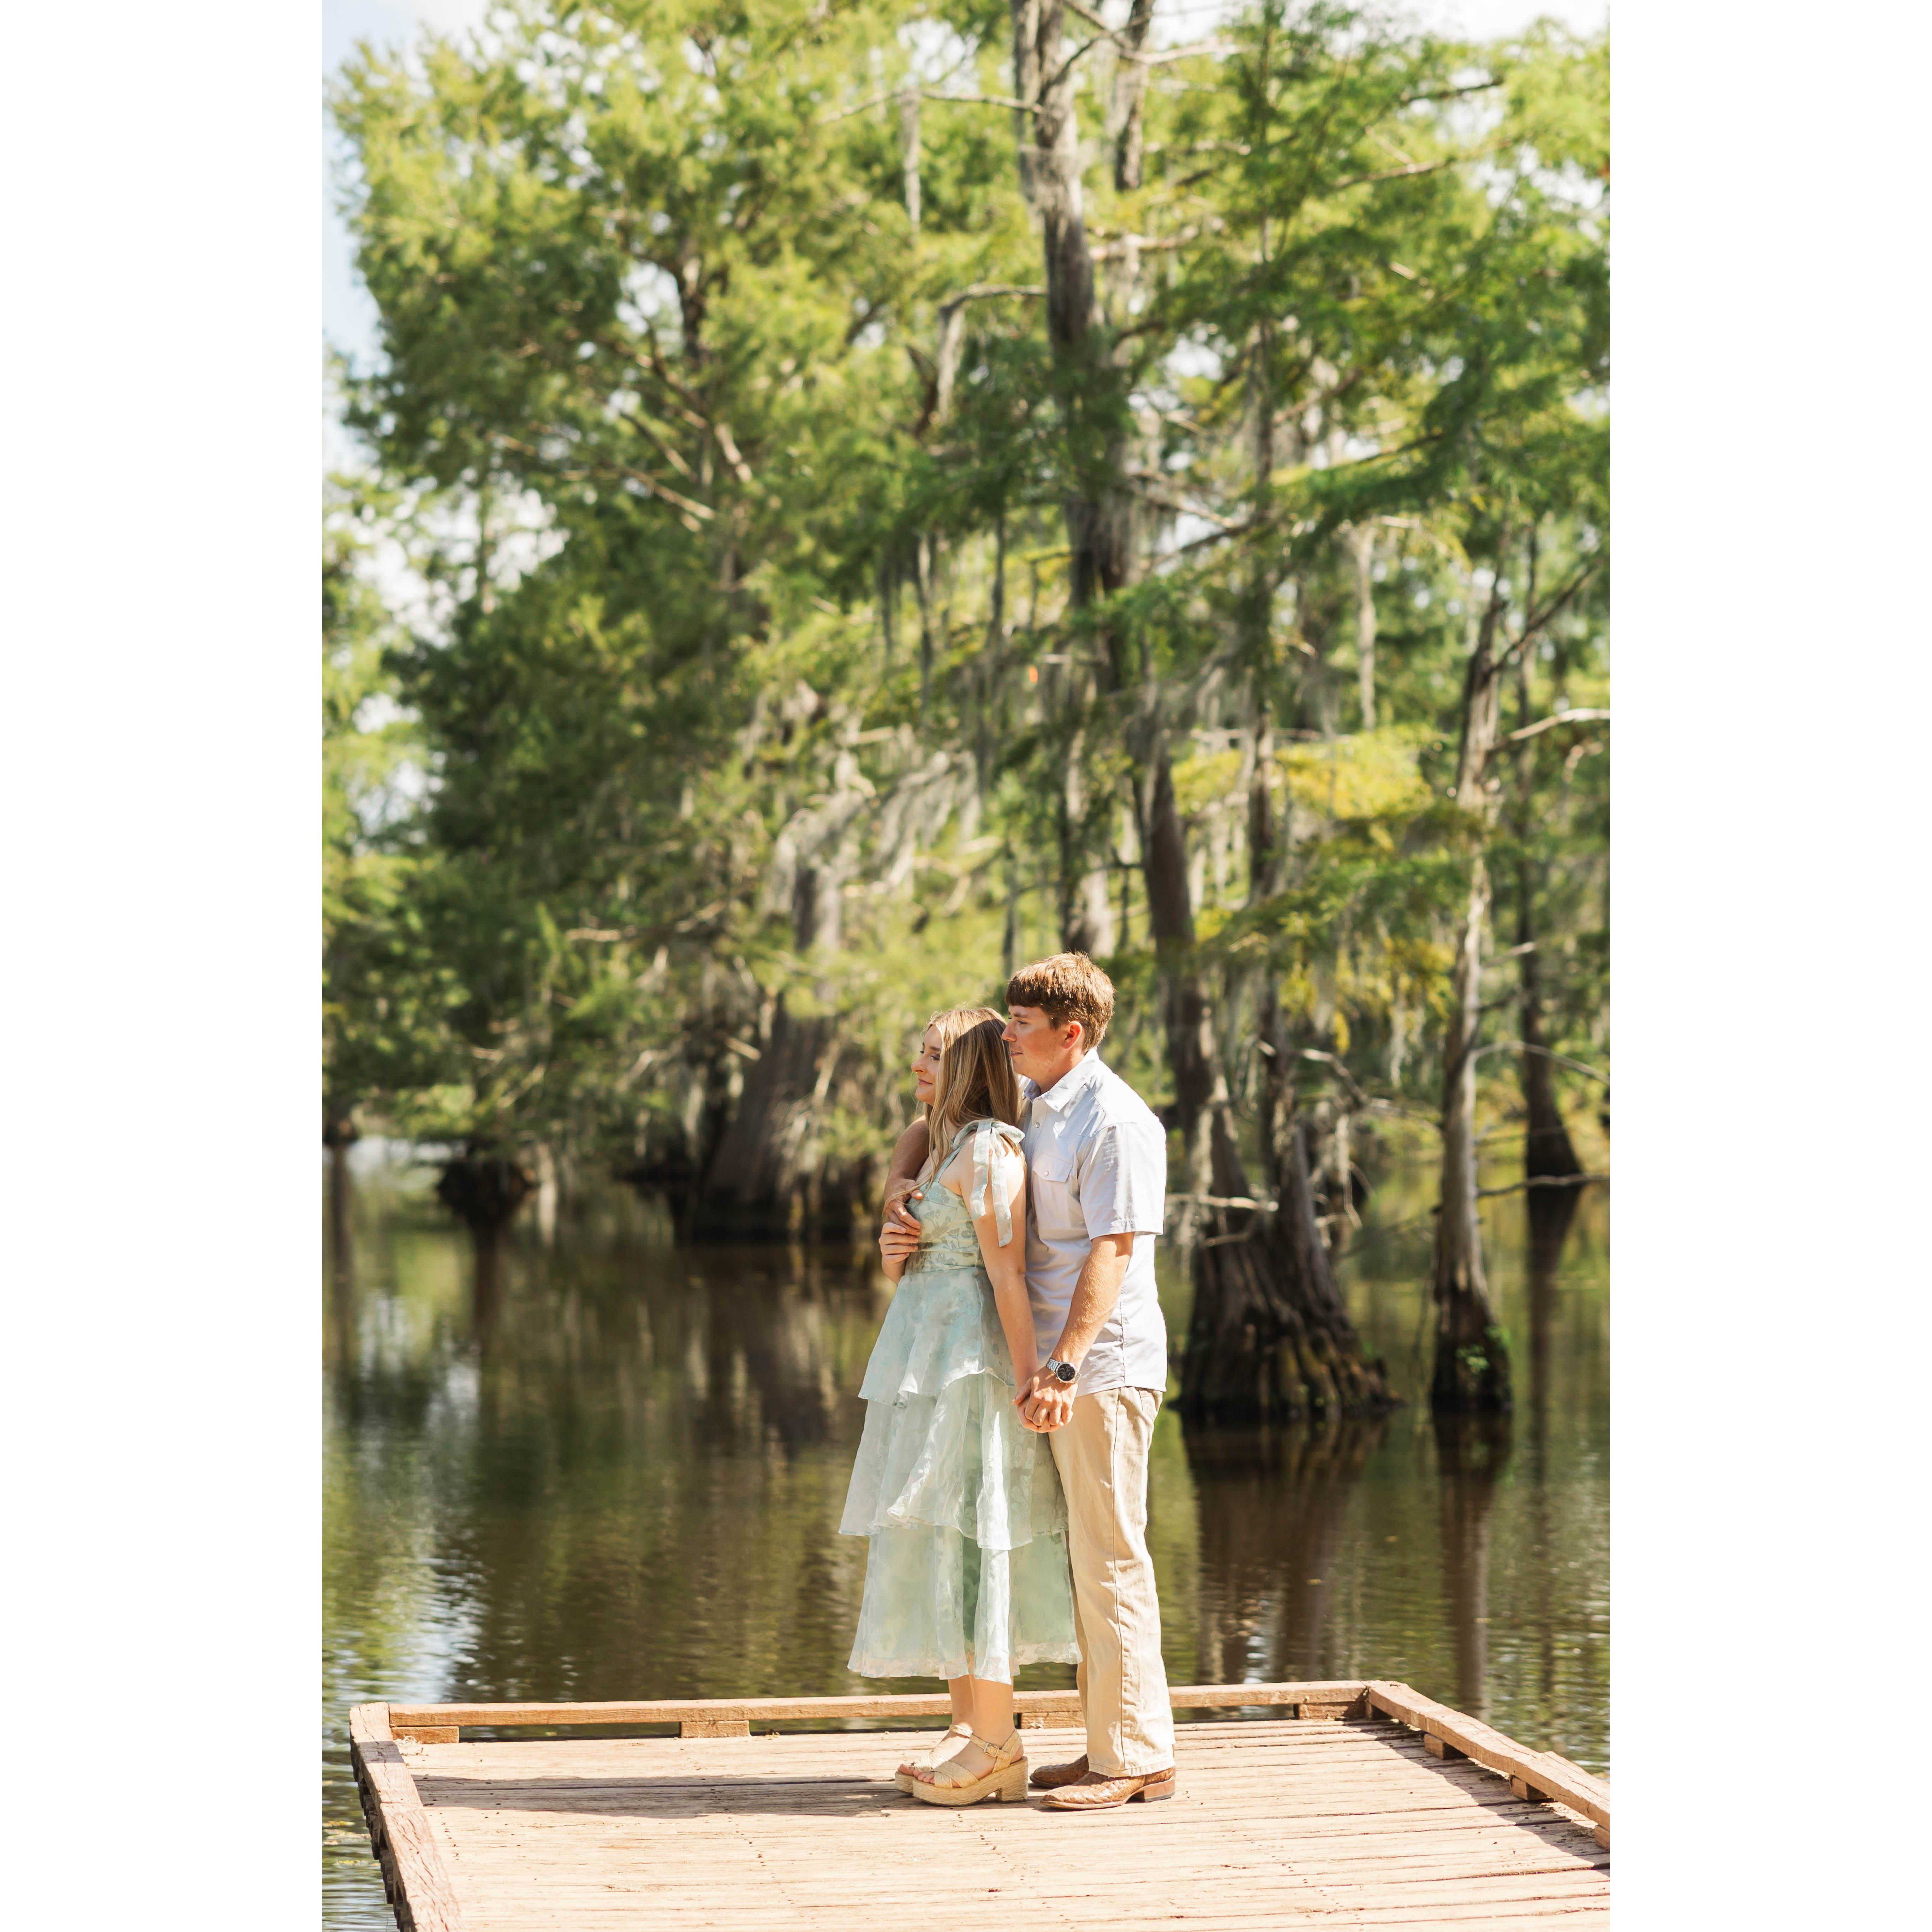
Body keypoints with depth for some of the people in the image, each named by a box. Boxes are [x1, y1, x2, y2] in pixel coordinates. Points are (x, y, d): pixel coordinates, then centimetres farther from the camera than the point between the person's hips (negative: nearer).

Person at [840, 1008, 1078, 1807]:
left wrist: (1026, 1377, -22)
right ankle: (969, 1732, 15)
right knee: (940, 1542, 10)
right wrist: (893, 1252, 2)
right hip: (924, 1353, 10)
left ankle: (996, 1745, -3)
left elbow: (1007, 1271, -18)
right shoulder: (941, 1144, 19)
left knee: (968, 1538, -8)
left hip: (970, 1356, -10)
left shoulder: (988, 1149, -11)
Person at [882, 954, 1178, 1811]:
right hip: (1060, 1366, 9)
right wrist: (901, 1180, 4)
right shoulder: (1027, 1104, 13)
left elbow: (1112, 1255, -20)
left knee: (1110, 1559, -6)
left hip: (1105, 1369, -9)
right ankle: (1111, 1747, 19)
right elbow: (933, 1123, 27)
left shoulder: (1117, 1123, -14)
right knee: (1085, 1558, 12)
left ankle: (1138, 1758, 0)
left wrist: (1064, 1368, -26)